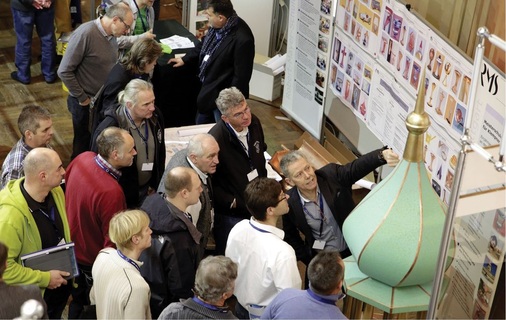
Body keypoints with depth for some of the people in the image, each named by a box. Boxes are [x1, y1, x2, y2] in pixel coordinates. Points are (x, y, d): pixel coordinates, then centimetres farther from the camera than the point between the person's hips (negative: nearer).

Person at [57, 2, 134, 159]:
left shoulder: (111, 34, -1)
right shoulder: (85, 34, -24)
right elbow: (64, 71, -21)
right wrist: (82, 98, -15)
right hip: (86, 103, -6)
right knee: (84, 145, 12)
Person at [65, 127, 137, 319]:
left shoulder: (83, 158, -17)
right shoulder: (111, 192, -40)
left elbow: (66, 179, 6)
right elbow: (113, 240, -29)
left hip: (72, 246, 7)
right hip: (93, 261, -7)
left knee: (77, 299, 31)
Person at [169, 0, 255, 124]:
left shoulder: (242, 39, -32)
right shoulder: (217, 26, -6)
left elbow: (241, 75, -25)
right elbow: (204, 45, 17)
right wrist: (185, 59, 19)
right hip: (208, 87, 9)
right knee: (200, 127, 26)